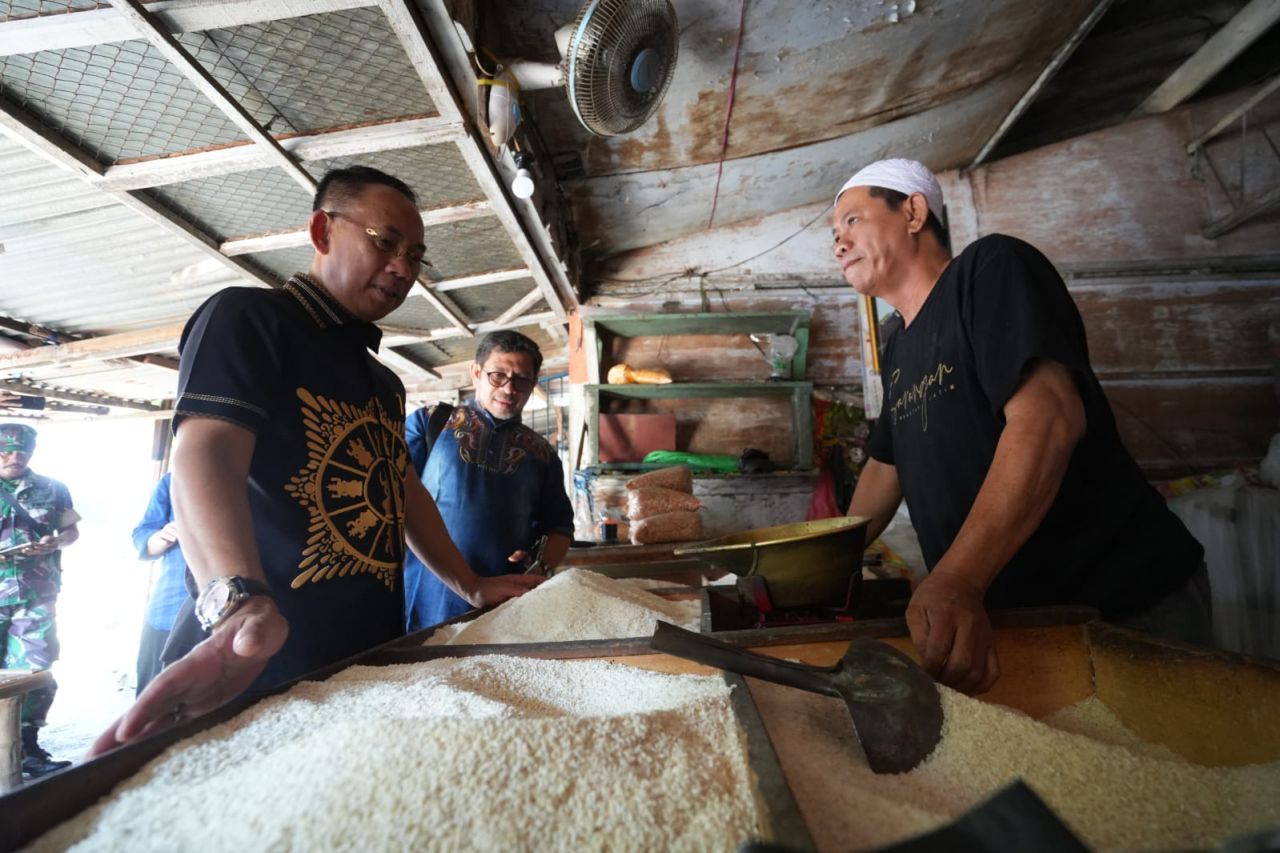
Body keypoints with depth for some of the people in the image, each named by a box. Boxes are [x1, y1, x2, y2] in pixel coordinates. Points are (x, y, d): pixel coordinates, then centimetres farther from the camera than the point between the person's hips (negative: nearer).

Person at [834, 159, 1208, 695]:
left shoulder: (991, 268, -14)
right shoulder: (898, 353, 11)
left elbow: (1048, 417, -29)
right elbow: (884, 467, 19)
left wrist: (954, 582, -40)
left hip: (1123, 604, -7)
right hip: (1010, 615, 7)